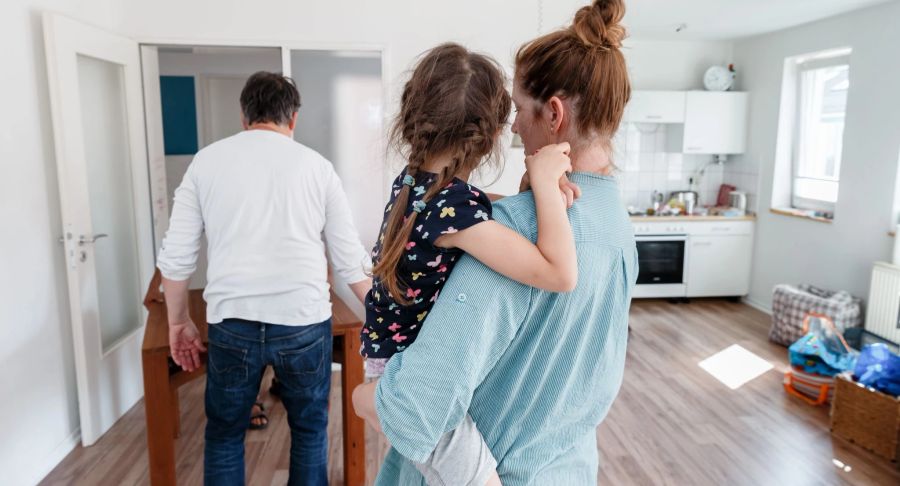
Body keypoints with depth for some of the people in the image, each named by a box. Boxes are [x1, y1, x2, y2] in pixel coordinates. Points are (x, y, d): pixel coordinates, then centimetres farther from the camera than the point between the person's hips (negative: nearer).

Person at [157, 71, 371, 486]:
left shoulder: (207, 161, 7)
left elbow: (176, 256, 7)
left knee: (224, 434, 20)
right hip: (304, 322, 0)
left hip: (232, 323, 1)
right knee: (310, 430, 18)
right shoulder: (316, 166, 5)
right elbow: (350, 259, 5)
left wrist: (179, 322, 19)